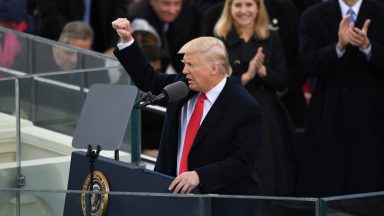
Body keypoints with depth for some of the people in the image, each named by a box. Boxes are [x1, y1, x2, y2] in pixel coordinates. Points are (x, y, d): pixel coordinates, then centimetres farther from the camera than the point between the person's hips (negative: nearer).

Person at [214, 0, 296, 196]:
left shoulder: (271, 39, 7)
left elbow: (283, 81, 4)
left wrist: (262, 71, -13)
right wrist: (246, 76, -16)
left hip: (267, 118, 2)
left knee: (270, 184, 0)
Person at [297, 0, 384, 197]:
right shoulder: (313, 17, 5)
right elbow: (309, 65, -6)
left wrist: (366, 46, -24)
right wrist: (339, 46, -22)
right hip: (328, 117, 0)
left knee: (367, 187, -1)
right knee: (326, 187, -1)